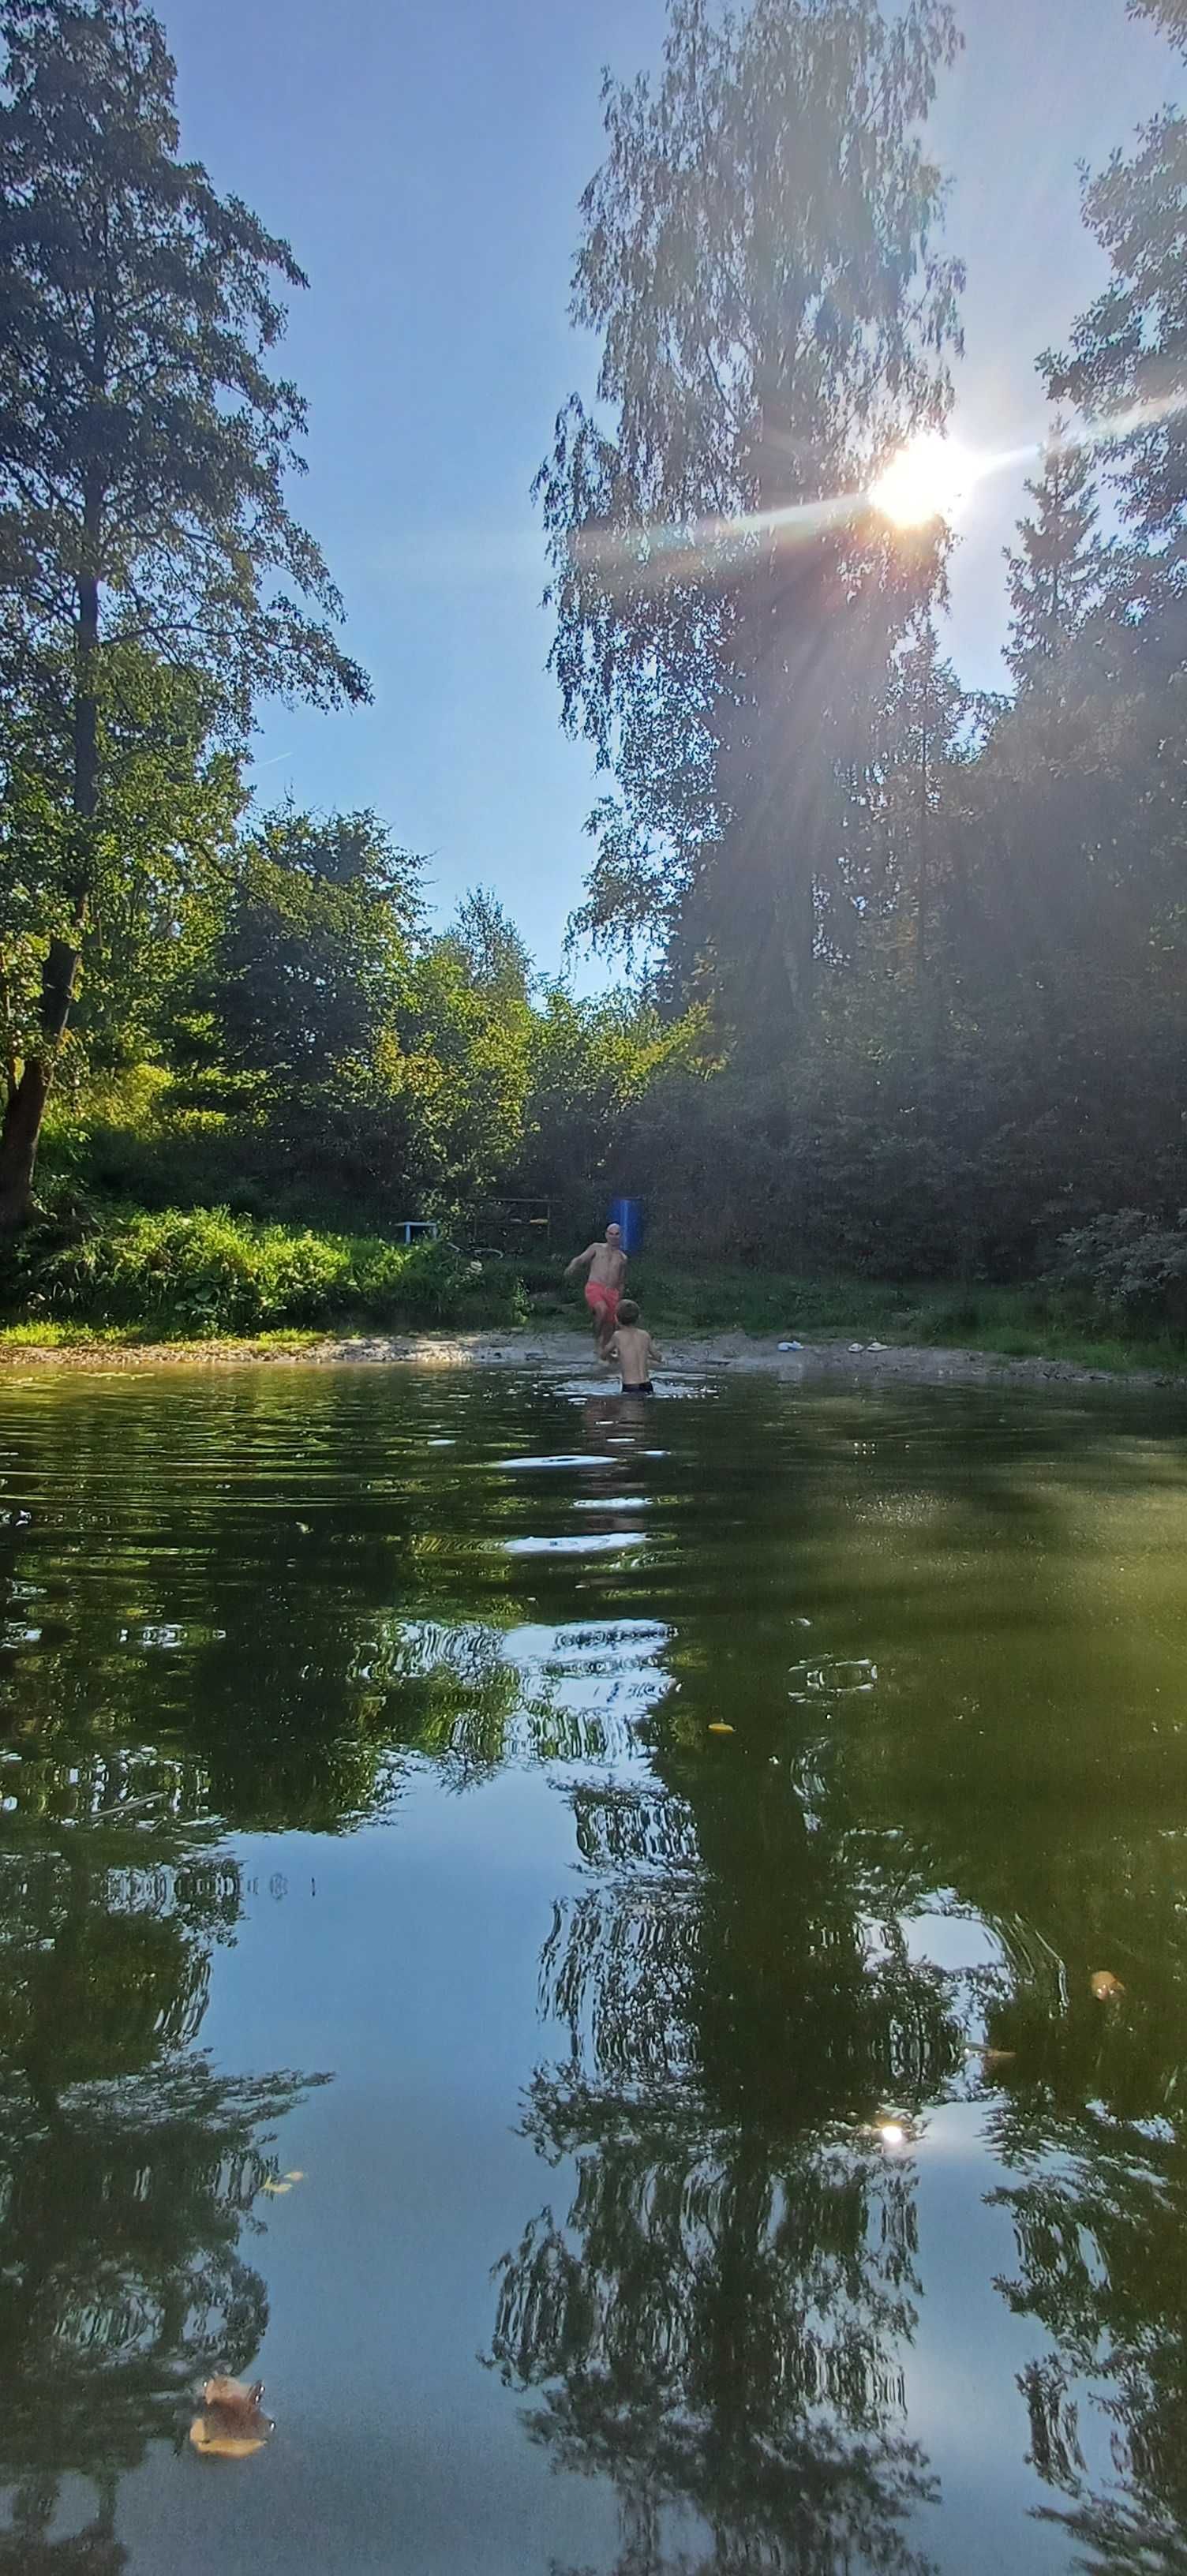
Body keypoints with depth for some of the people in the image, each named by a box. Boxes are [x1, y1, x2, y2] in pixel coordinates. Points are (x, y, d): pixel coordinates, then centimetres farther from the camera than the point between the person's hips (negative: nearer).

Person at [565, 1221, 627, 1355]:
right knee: (602, 1310, -33)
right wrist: (572, 1269, -18)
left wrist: (619, 1303, 25)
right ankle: (596, 1339, -13)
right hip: (594, 1288, -4)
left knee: (609, 1325, 3)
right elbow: (580, 1260, 4)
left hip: (611, 1293, 4)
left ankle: (603, 1354, 21)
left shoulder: (622, 1258, 22)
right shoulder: (597, 1248, 15)